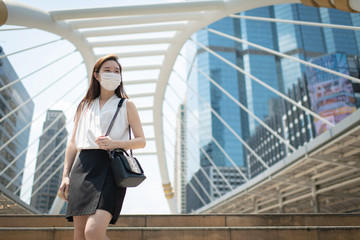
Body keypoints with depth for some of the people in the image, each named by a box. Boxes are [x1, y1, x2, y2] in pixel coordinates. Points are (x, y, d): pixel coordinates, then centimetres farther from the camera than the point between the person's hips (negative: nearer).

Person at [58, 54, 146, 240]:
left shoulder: (126, 105, 11)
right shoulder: (84, 106, 20)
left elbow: (141, 141, 6)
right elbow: (73, 142, 18)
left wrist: (115, 144, -13)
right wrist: (66, 175, 9)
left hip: (111, 167, -3)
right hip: (83, 167, 4)